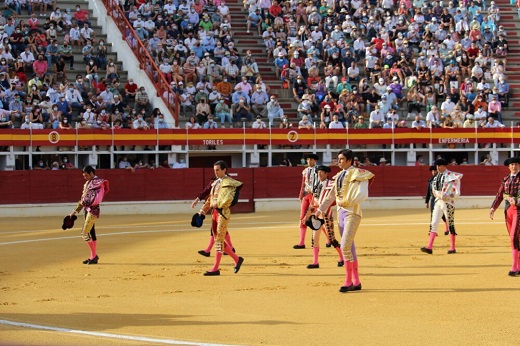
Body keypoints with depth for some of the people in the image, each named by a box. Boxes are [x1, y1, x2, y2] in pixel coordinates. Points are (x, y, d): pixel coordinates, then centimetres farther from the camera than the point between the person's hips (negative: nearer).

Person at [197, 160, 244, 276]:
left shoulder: (228, 182, -10)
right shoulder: (216, 183, 17)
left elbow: (228, 199, -22)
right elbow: (210, 199, 21)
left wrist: (217, 204, -14)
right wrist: (203, 210, 15)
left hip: (223, 212, -9)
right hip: (214, 212, 9)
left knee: (219, 240, -8)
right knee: (218, 239, 10)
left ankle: (216, 268, -6)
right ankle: (237, 259, 22)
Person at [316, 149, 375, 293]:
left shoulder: (357, 174, -10)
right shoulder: (339, 176, 14)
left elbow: (362, 195, -21)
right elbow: (331, 196, 18)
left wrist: (347, 202, -17)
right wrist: (321, 209, 13)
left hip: (352, 212, -8)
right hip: (341, 213, 8)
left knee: (345, 246, -16)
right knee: (349, 247, 10)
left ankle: (348, 281, -9)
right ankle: (356, 282, 14)